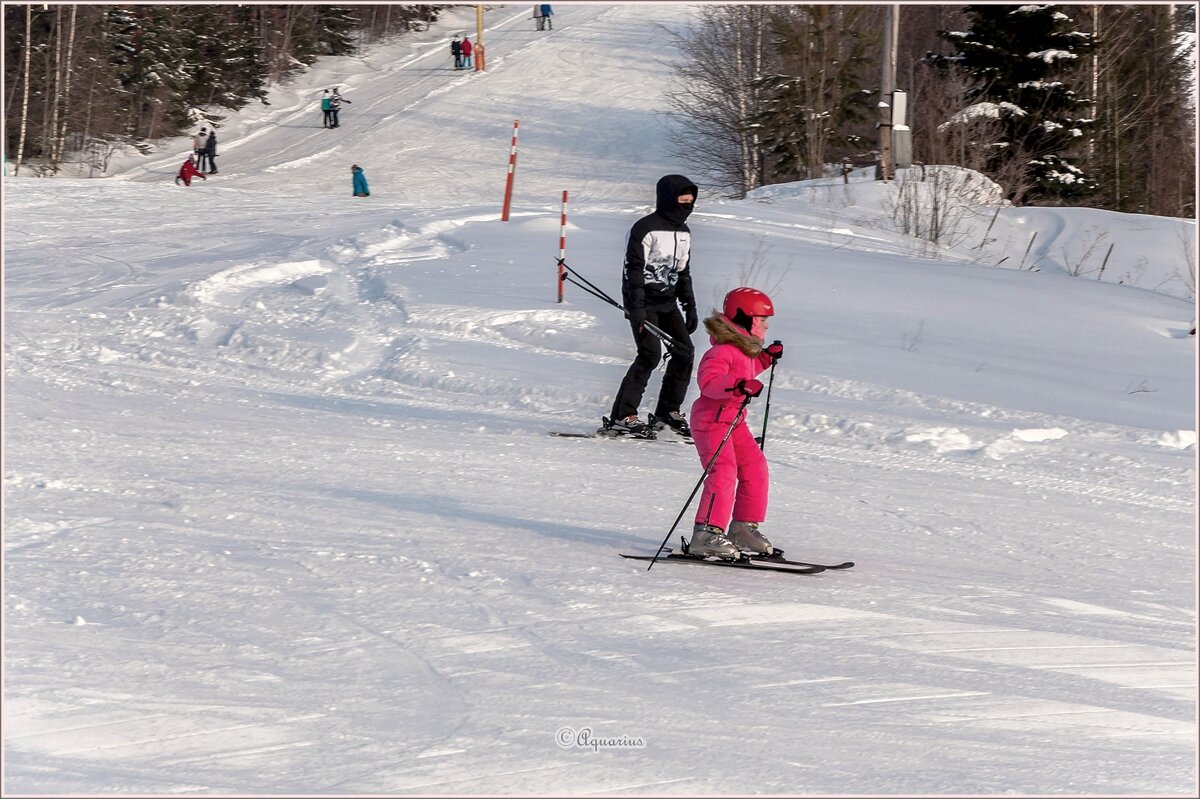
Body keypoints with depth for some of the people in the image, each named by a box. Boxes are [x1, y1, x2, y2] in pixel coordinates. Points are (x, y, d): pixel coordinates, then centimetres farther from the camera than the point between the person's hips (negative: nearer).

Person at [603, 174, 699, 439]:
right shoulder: (646, 228, -14)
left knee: (684, 352, 1)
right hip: (644, 302, -8)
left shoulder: (683, 231, 12)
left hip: (668, 302, 8)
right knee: (650, 354, -17)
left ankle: (668, 411, 14)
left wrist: (690, 307, 17)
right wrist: (636, 309, -23)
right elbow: (633, 270, -17)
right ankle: (622, 416, -14)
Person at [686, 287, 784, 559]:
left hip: (734, 420, 10)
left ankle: (744, 526, 21)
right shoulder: (723, 350, -20)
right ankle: (707, 533, -24)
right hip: (711, 419, -10)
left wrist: (766, 357, 24)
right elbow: (708, 381, -33)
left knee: (755, 468, 10)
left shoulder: (745, 348, 12)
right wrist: (738, 386, -44)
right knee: (723, 472, -21)